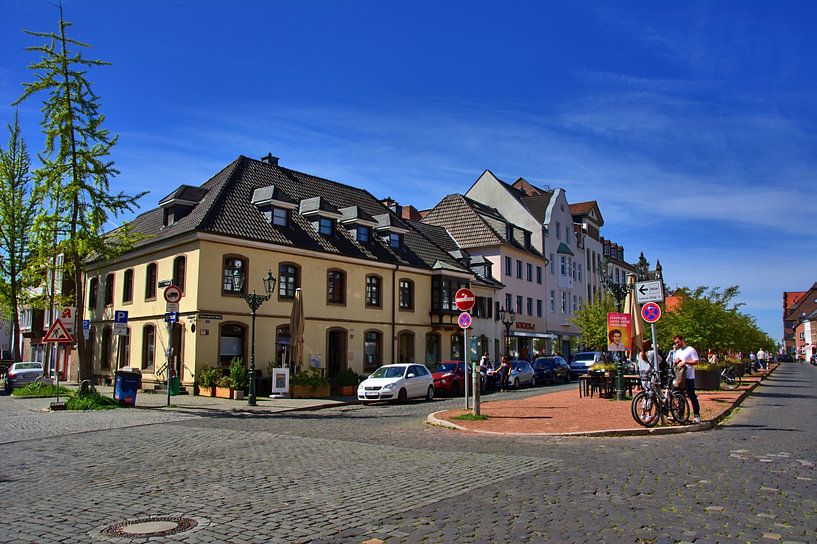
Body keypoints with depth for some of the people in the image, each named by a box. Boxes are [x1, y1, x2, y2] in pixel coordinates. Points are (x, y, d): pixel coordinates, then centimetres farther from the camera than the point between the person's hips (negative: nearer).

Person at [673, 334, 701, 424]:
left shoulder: (691, 350, -3)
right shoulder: (678, 352, 18)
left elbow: (696, 362, -11)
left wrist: (685, 362, -19)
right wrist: (676, 362, 1)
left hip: (689, 377, -7)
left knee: (692, 396, -6)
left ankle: (696, 415, 0)